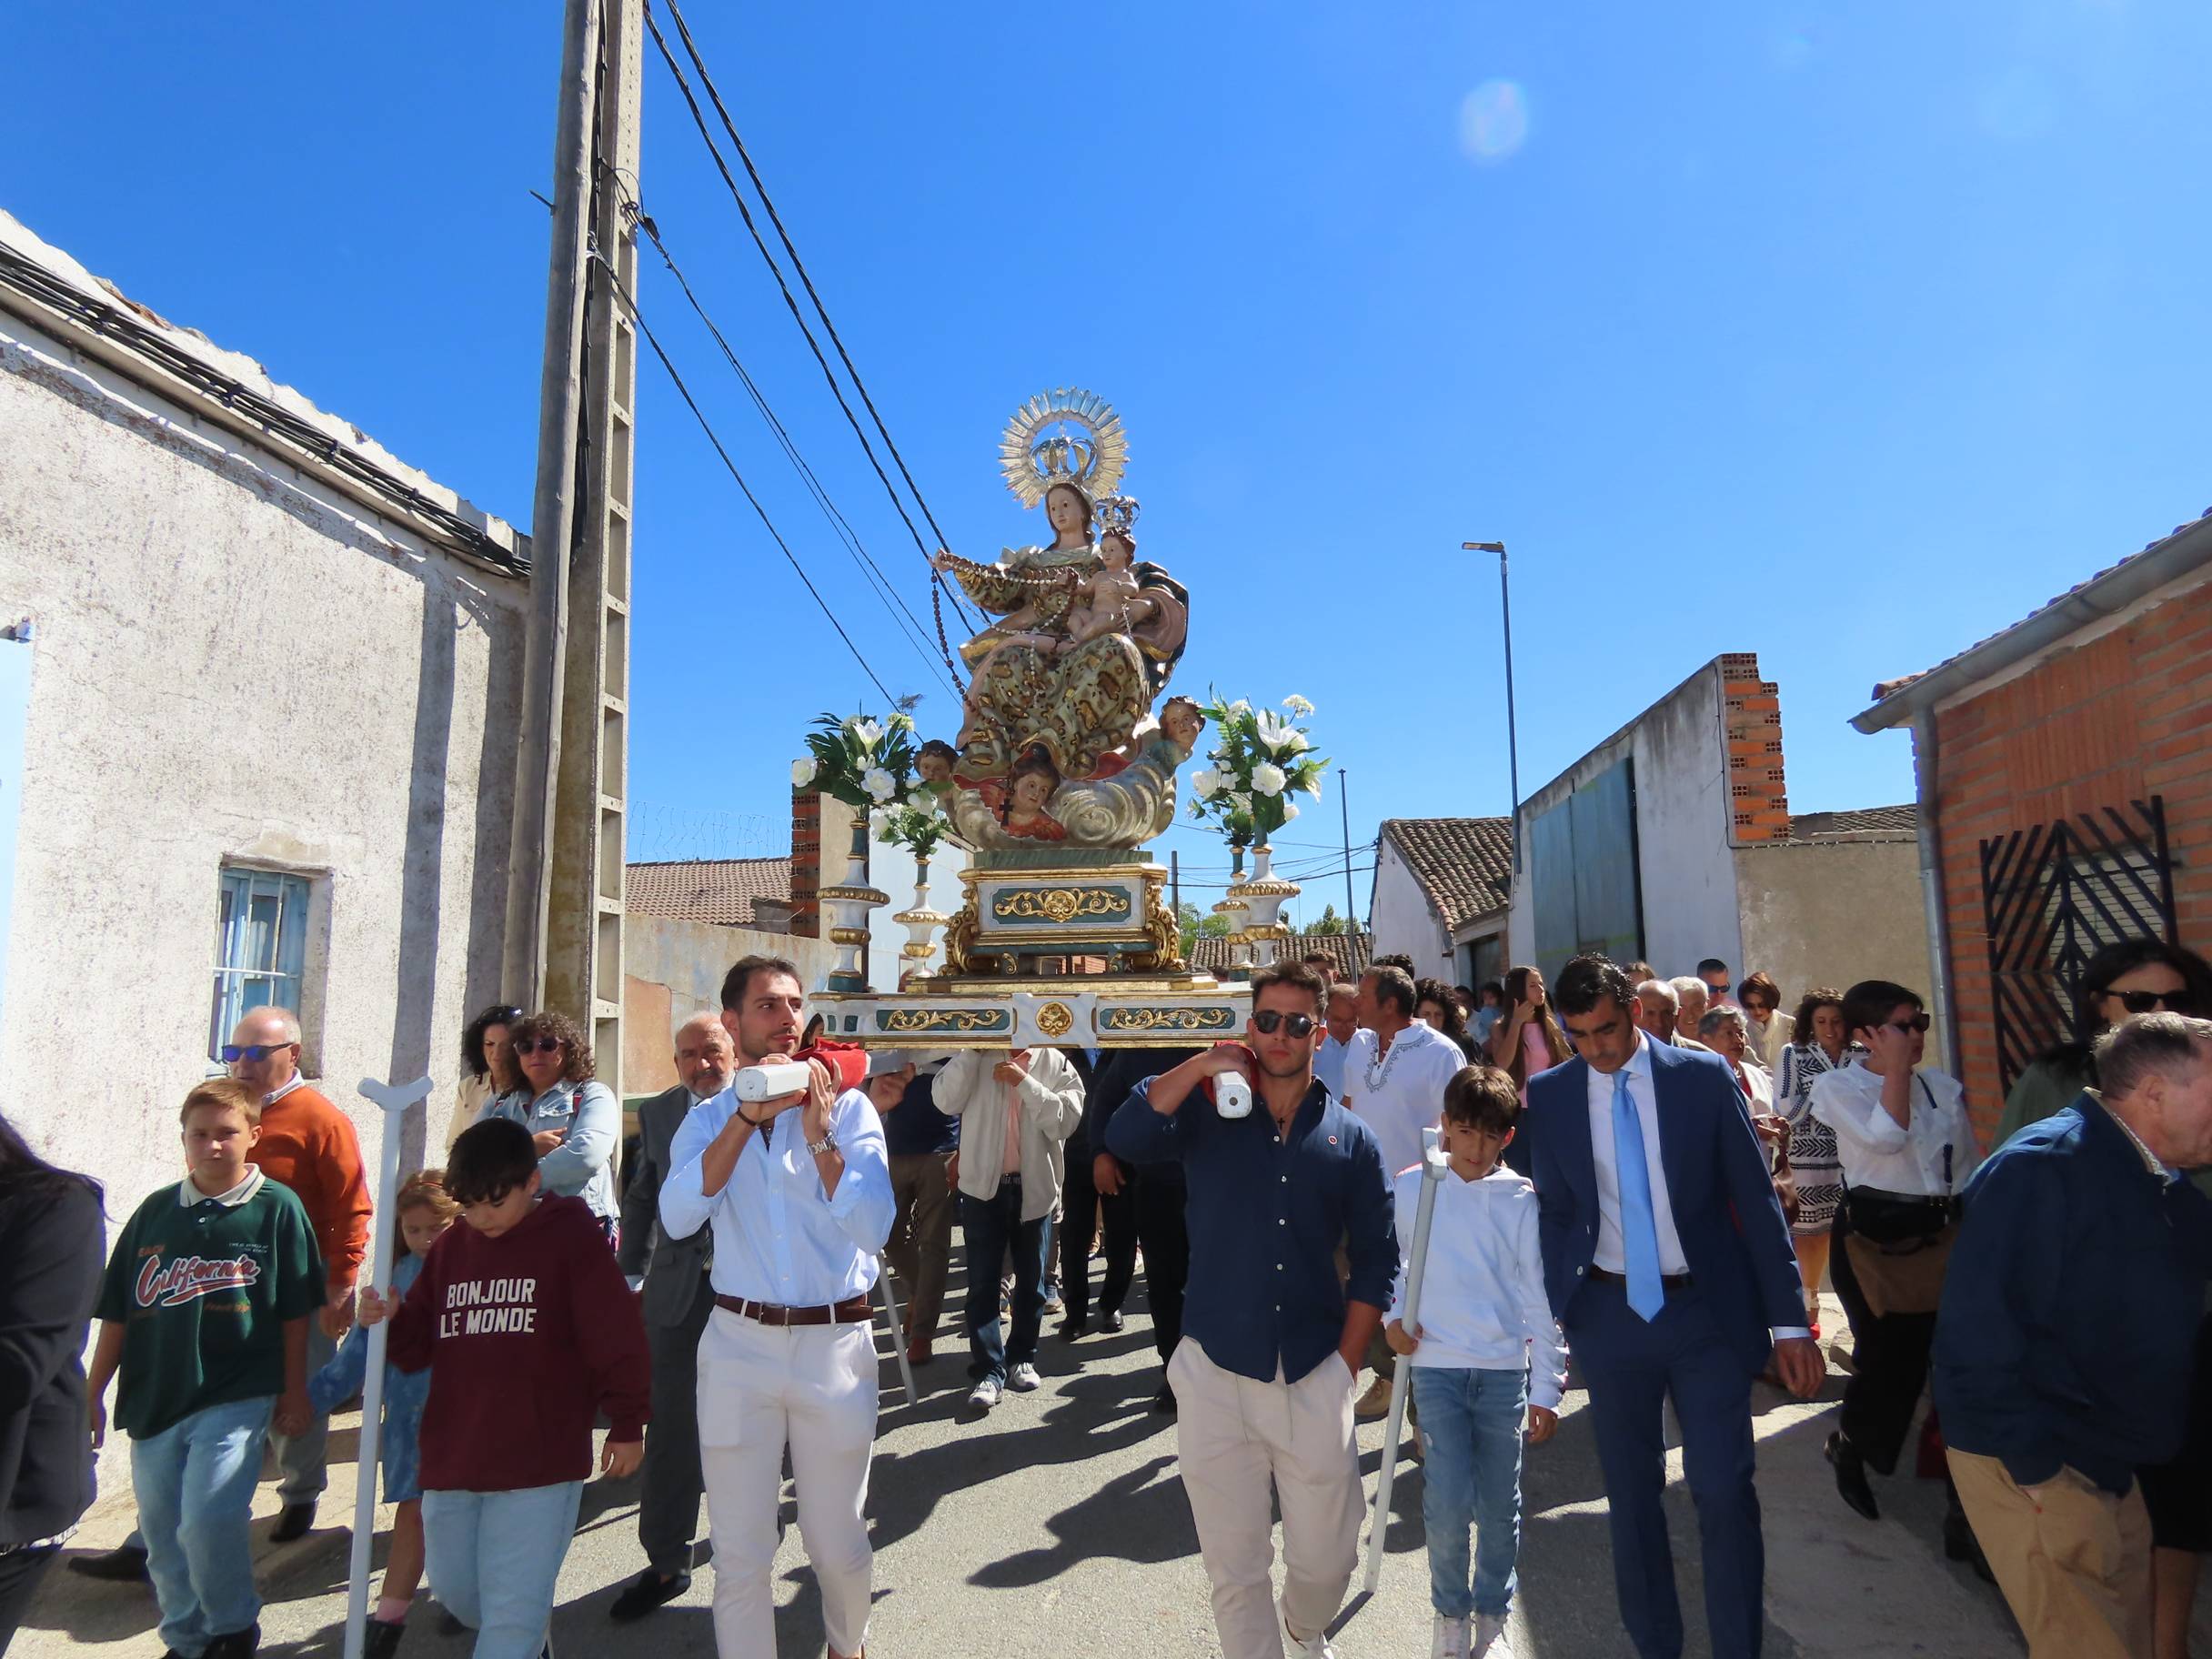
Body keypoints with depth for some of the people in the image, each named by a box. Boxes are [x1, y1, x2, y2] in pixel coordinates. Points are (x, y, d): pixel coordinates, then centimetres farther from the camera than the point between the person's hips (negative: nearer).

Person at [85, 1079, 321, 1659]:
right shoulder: (156, 1211, 3)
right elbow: (117, 1313, 10)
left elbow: (296, 1311, -3)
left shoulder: (277, 1207, -7)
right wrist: (92, 1393, 10)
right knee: (162, 1535, 11)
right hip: (153, 1400, 5)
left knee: (207, 1520, -14)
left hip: (236, 1398, -4)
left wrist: (294, 1389, -1)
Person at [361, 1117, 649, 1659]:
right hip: (450, 1459, 6)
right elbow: (418, 1346, 12)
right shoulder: (450, 1247, 8)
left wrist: (628, 1424, -8)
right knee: (457, 1591, 19)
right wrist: (391, 1319, -8)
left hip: (539, 1463, -6)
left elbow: (617, 1337, -9)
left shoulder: (572, 1237, -9)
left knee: (513, 1613, -3)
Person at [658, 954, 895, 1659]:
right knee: (740, 1554, 7)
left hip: (835, 1343, 0)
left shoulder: (849, 1107, -3)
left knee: (838, 1544, 13)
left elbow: (872, 1228, -13)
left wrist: (819, 1137, -21)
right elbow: (679, 1217, -15)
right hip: (739, 1343, 1)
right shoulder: (709, 1118, 2)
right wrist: (748, 1117, -20)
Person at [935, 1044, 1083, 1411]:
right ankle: (989, 1370, 8)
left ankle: (1022, 1357, 29)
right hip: (984, 1187, 0)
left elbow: (1065, 1120, -13)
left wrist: (1025, 1083, -19)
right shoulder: (977, 1057, 2)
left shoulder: (1053, 1062, -2)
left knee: (1030, 1281, 13)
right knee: (982, 1284, 0)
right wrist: (972, 1050, -16)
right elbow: (947, 1102, -13)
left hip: (1034, 1188, 0)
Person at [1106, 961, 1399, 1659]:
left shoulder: (1351, 1138, 3)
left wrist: (1345, 1363, 0)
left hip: (1315, 1377, 1)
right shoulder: (1208, 1113, 0)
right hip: (1215, 1375, -1)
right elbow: (1125, 1137, -19)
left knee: (1327, 1558, 14)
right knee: (1234, 1567, 9)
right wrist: (1203, 1064, -21)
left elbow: (1376, 1260, 5)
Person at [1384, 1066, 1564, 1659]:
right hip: (1435, 1365, 0)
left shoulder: (1521, 1199, -4)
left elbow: (1539, 1297, -1)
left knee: (1500, 1505, 8)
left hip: (1505, 1370, 1)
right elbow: (1387, 1261, 13)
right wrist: (1392, 1317, -1)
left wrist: (1547, 1387, -1)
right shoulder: (1411, 1188, -2)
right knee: (1448, 1501, -5)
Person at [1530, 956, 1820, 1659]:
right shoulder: (1550, 1094, -2)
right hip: (1609, 1314, 2)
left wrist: (1788, 1320, -4)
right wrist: (1554, 1308, 0)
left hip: (1706, 1310, -1)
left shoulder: (1704, 1077, -6)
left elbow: (1756, 1199, -3)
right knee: (1630, 1496, 13)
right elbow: (1554, 1207, 6)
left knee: (1725, 1493, 1)